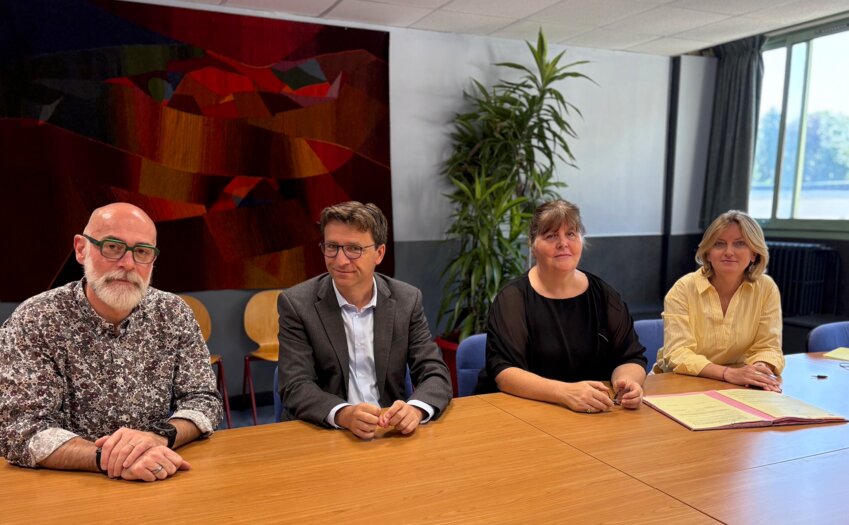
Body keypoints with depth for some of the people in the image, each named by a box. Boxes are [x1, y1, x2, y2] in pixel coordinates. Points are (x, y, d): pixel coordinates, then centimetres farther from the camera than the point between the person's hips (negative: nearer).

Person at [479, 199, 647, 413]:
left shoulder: (604, 295, 5)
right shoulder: (513, 298, -7)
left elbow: (631, 357, 5)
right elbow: (503, 371, -16)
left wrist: (626, 380, -18)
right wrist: (566, 392, -30)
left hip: (594, 415, 4)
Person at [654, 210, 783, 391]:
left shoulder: (766, 288, -3)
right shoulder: (684, 289, -11)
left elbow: (767, 347, -3)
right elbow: (678, 353, -18)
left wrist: (762, 370, -26)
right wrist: (728, 373, -32)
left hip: (736, 388, 2)